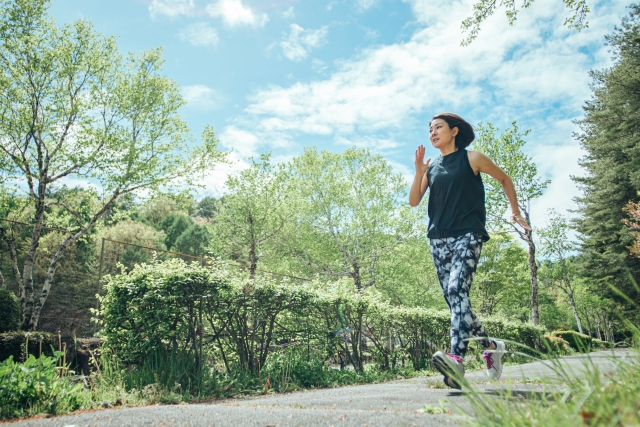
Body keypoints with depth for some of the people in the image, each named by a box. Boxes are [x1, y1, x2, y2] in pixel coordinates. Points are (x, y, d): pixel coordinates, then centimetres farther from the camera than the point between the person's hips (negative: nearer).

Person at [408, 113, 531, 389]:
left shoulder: (472, 159, 4)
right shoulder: (431, 166, 15)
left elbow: (505, 180, 16)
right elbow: (414, 201, 8)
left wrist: (515, 212, 15)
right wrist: (418, 172, -5)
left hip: (468, 234, -5)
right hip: (438, 239, 5)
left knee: (457, 289, -26)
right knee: (455, 301, 4)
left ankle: (456, 360, -35)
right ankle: (491, 345, 25)